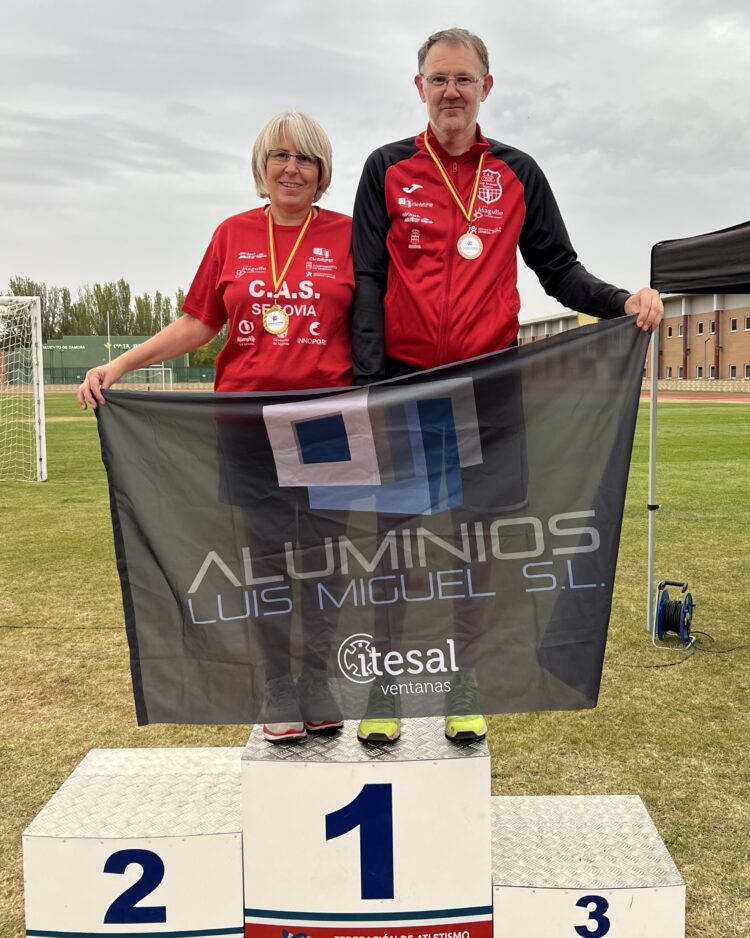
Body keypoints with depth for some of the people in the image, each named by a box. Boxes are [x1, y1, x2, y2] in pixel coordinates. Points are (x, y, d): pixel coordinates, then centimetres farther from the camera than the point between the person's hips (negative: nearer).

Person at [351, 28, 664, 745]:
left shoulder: (518, 174, 12)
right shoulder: (388, 169, 7)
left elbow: (557, 268, 12)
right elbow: (367, 281, 1)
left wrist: (621, 302, -8)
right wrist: (368, 380, -10)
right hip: (403, 384, -1)